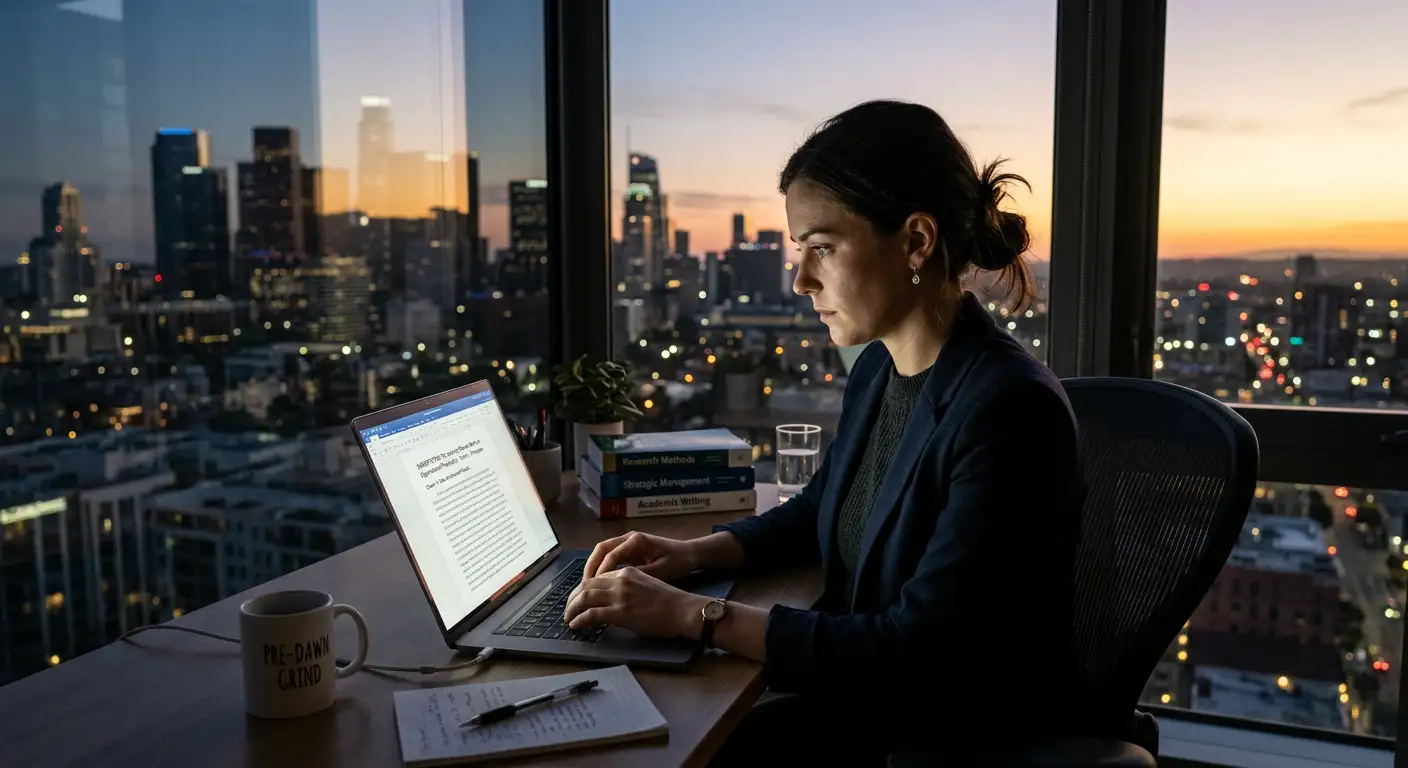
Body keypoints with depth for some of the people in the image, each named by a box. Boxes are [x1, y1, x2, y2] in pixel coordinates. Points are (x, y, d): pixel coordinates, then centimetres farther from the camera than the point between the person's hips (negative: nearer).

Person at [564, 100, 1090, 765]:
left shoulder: (1007, 411, -27)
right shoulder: (877, 369, -1)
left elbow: (917, 655, -27)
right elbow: (822, 508, 16)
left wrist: (694, 616, -25)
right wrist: (695, 553, 0)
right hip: (874, 685, 7)